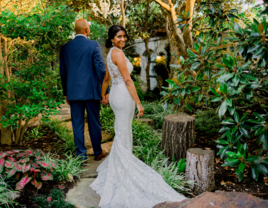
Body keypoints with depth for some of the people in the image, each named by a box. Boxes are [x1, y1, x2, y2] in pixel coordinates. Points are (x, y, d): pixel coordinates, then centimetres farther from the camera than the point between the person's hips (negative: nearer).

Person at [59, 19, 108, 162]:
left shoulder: (65, 48, 4)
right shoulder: (93, 45, -6)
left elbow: (63, 72, 9)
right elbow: (100, 68, -9)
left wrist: (66, 93, 17)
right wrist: (106, 90, -3)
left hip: (73, 92, 2)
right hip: (91, 91, -2)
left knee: (77, 125, 8)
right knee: (94, 123, 11)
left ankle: (81, 156, 14)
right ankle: (98, 152, 26)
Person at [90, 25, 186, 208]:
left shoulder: (111, 54, 15)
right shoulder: (118, 53, -15)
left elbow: (107, 78, 24)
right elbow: (127, 80, -19)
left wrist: (103, 95, 38)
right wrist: (139, 103, -17)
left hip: (116, 95, 10)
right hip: (124, 96, -10)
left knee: (122, 133, 20)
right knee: (123, 135, 0)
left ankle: (117, 168, 35)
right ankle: (121, 174, 12)